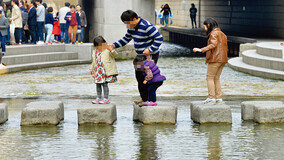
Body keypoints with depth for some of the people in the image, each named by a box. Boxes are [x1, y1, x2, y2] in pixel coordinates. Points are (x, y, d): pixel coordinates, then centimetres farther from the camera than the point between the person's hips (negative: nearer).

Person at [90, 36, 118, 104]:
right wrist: (92, 69, 28)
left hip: (106, 71, -6)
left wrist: (111, 50, -36)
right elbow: (94, 61, 25)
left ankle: (106, 98, 0)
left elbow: (115, 54, -18)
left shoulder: (107, 50, -5)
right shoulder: (95, 52, 14)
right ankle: (99, 98, 19)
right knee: (98, 84, 9)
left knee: (105, 84, -6)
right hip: (98, 71, 6)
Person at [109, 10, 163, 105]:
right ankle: (144, 98, 22)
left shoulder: (146, 26, -22)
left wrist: (150, 50, -28)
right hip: (140, 56, 9)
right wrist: (114, 45, 4)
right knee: (139, 76, 11)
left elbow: (159, 38, -22)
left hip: (150, 55, -9)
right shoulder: (131, 27, 4)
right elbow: (126, 39, 17)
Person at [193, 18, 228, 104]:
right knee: (216, 78, 13)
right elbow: (225, 47, 17)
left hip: (215, 59, -9)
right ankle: (218, 98, 9)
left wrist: (201, 50, -25)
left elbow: (213, 44, -24)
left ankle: (211, 97, -7)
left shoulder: (213, 33, -9)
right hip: (222, 59, 9)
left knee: (210, 77, -3)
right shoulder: (222, 34, 19)